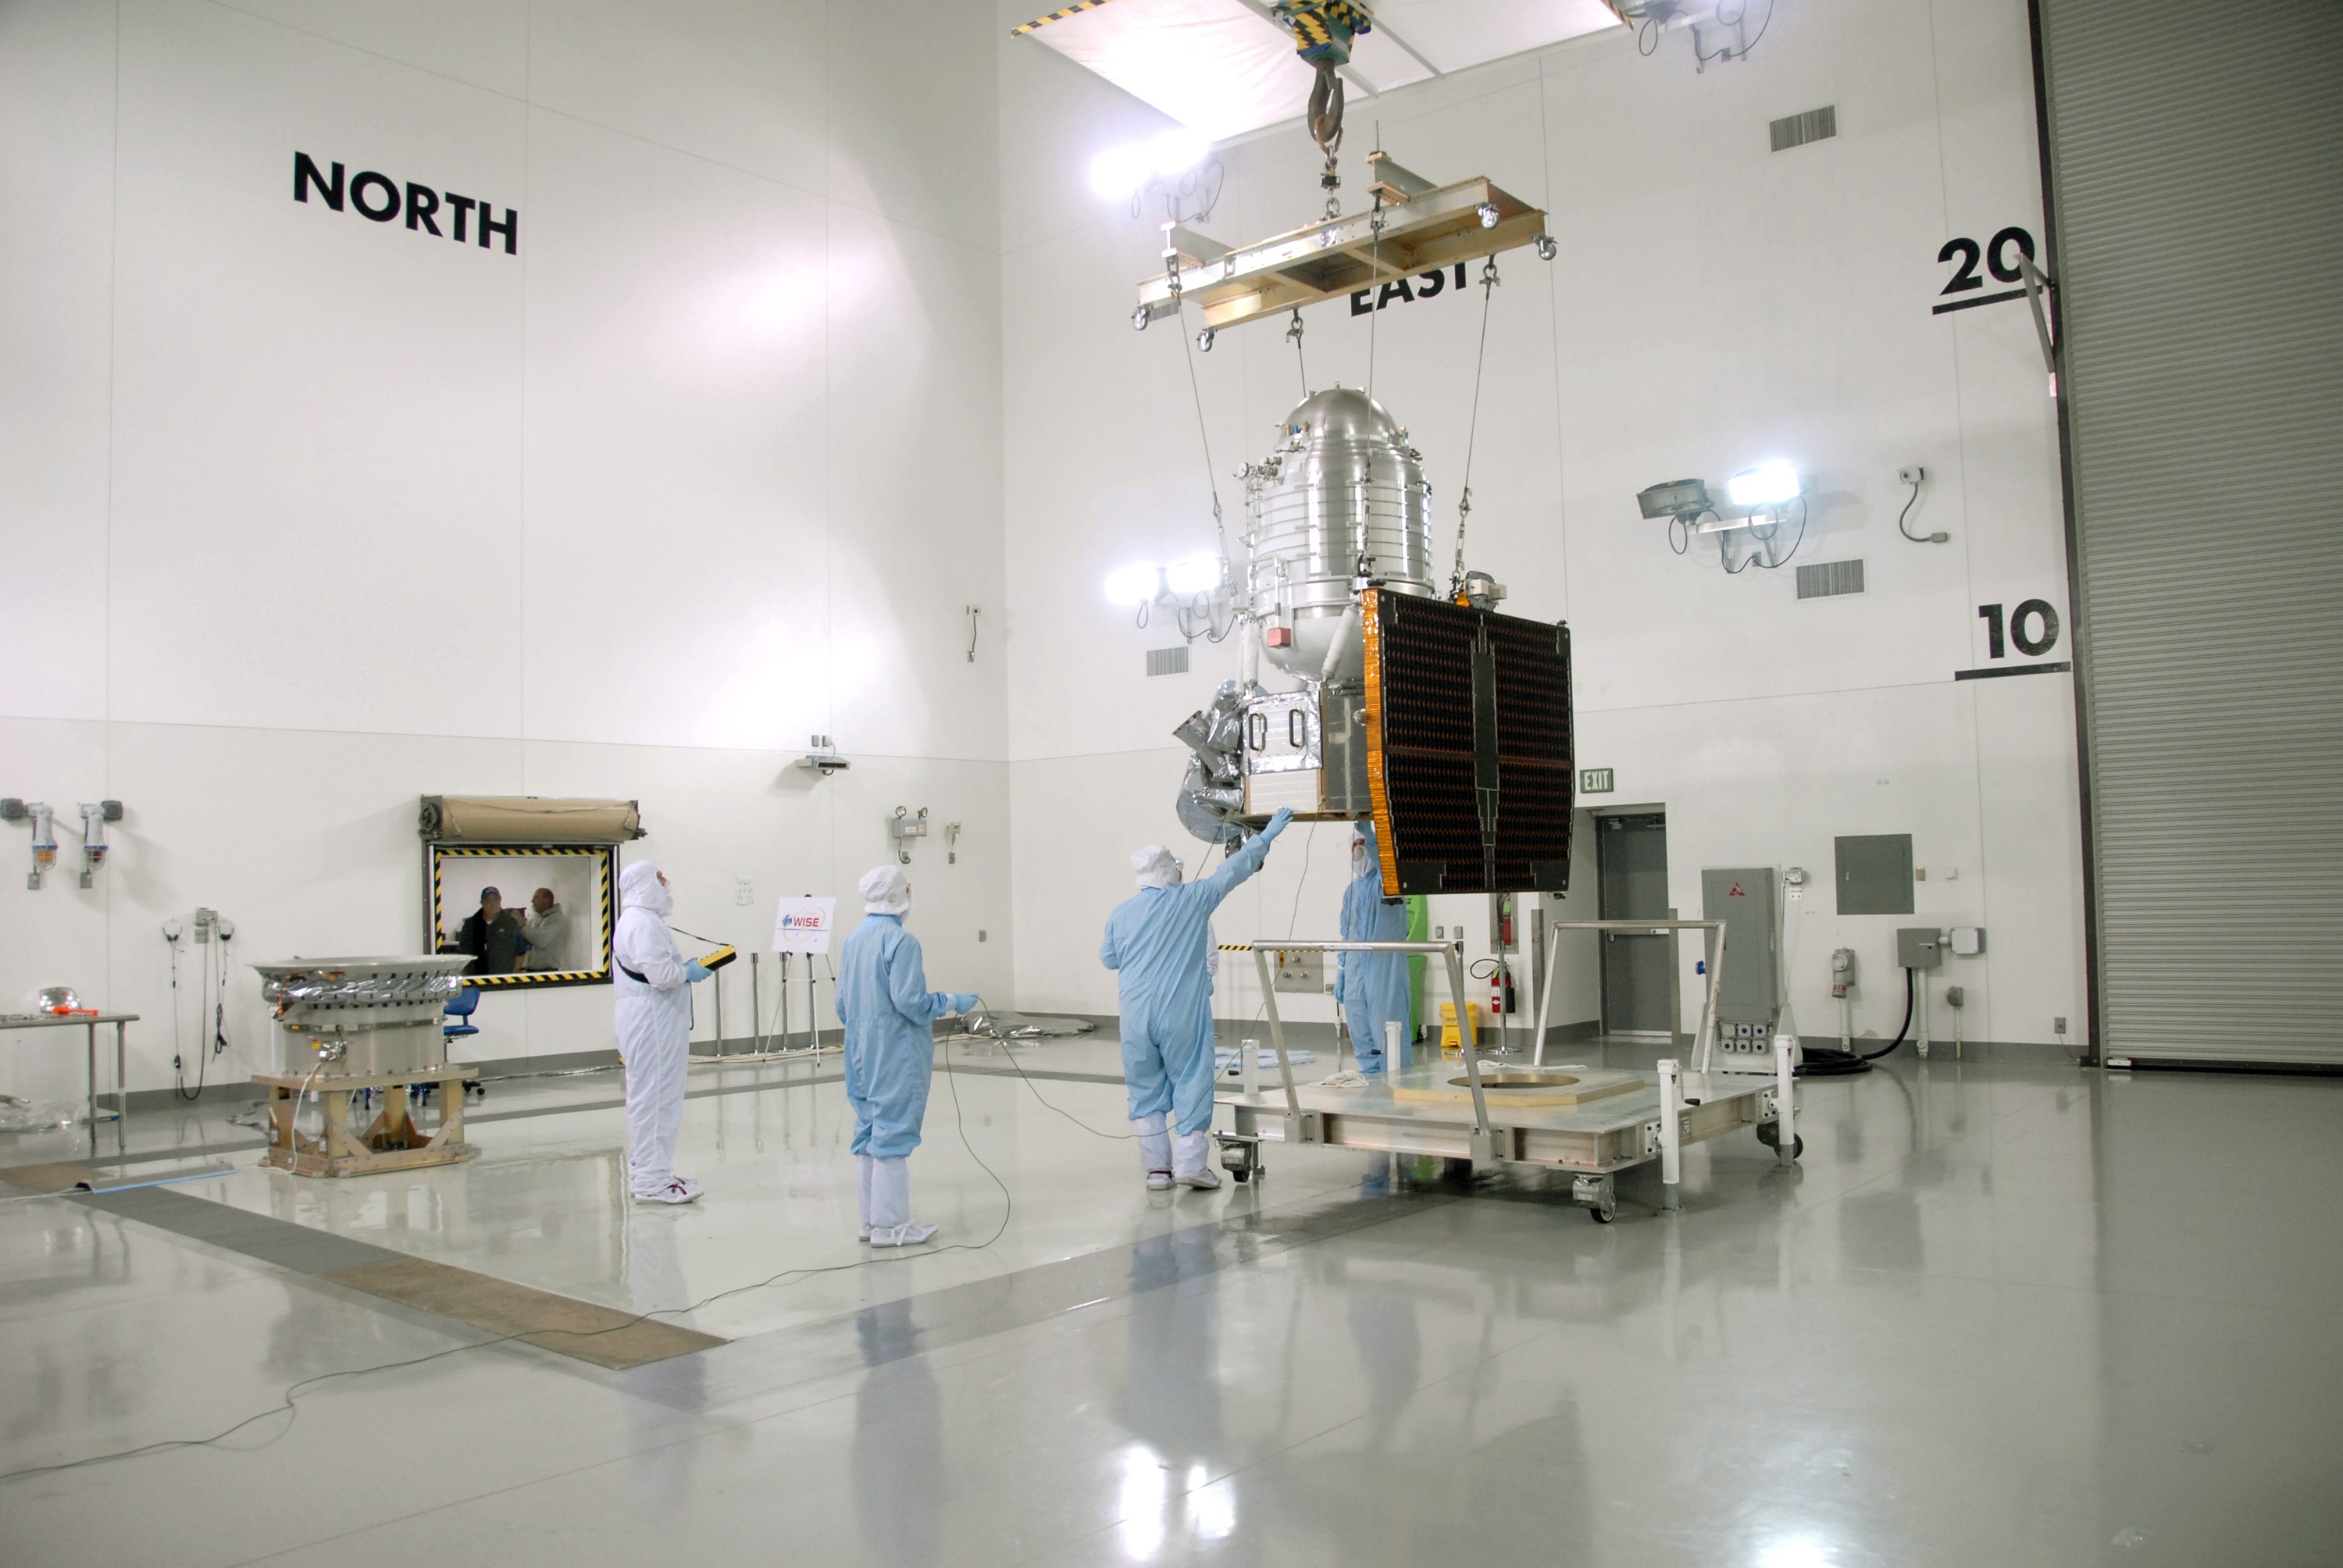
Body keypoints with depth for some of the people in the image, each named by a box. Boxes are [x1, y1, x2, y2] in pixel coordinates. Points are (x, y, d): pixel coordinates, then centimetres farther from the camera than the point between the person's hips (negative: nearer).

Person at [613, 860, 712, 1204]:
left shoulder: (641, 919, 18)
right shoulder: (643, 922, -17)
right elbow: (660, 974, -24)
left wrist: (683, 966, 9)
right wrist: (689, 973, -8)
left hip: (656, 1020, 11)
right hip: (651, 1022, -11)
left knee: (654, 1095, 16)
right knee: (654, 1096, -7)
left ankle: (649, 1171, 25)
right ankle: (652, 1181, -3)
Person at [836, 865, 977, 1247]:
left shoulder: (853, 940, 7)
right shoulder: (901, 940, -16)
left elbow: (843, 1003, 11)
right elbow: (910, 1001, -18)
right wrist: (952, 1003, -5)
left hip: (862, 1053, 8)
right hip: (897, 1053, -7)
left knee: (869, 1132, 13)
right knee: (893, 1134, -1)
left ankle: (871, 1219, 21)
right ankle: (890, 1224, 3)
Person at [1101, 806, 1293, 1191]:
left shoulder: (1122, 913, 3)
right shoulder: (1192, 900, -4)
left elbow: (1108, 958, 17)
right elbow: (1234, 869, 4)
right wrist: (1266, 836, 14)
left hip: (1137, 1013, 3)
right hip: (1182, 1014, -3)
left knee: (1146, 1088, 10)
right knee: (1191, 1083, 4)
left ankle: (1156, 1166, 11)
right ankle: (1191, 1162, 0)